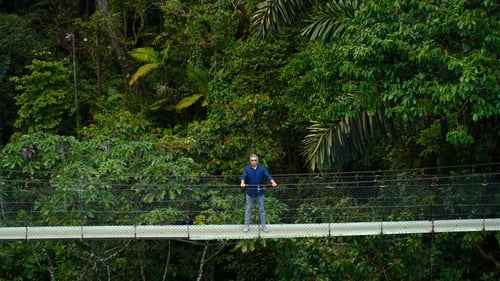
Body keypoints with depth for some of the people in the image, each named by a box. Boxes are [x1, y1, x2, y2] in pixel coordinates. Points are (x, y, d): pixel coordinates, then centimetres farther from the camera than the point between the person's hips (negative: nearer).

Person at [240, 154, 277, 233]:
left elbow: (268, 175, -17)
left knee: (262, 209, 8)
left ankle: (263, 225, 17)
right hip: (250, 192, 0)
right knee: (248, 209, 8)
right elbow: (244, 176, -20)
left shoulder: (262, 169, -4)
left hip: (260, 192, 0)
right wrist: (242, 183, -42)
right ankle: (246, 226, 15)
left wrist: (273, 182, -36)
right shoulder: (247, 169, -4)